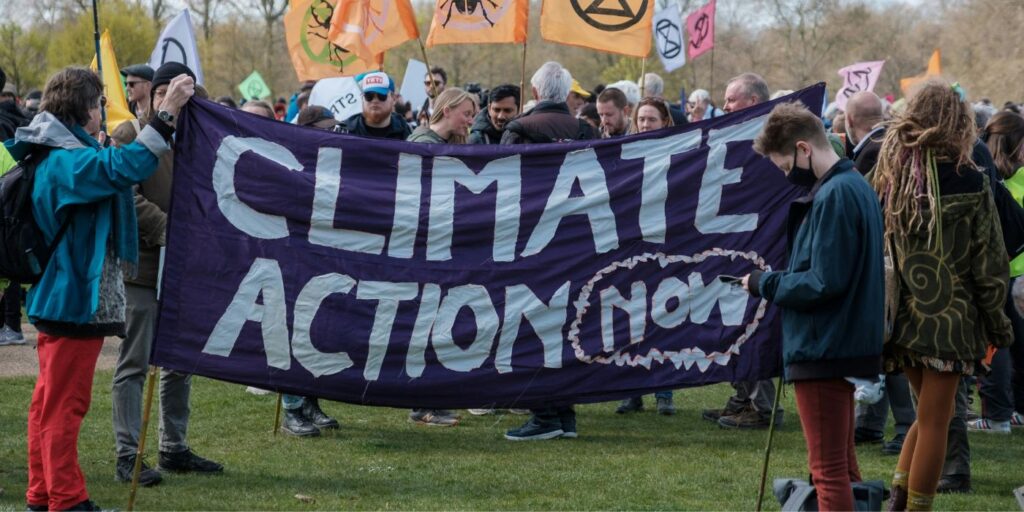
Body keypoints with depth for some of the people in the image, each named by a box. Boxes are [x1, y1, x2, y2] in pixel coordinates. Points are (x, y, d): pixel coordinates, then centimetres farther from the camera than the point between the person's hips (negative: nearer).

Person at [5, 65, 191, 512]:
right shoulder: (67, 160, -19)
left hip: (58, 296, 11)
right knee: (65, 404, -5)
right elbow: (124, 168, -35)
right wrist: (166, 115, -37)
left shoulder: (55, 156, 13)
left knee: (50, 402, 14)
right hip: (76, 299, -11)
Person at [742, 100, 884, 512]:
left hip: (823, 350, -10)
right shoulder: (855, 186, 12)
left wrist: (765, 284, -10)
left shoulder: (833, 195, -19)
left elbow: (824, 283, -22)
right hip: (846, 345, 10)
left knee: (828, 470, -6)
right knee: (843, 464, 18)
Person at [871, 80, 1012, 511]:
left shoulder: (885, 175, 1)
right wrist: (996, 322, 5)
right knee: (934, 421, 4)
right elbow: (989, 263, -7)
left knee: (928, 413, 19)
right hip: (950, 318, -5)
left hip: (899, 315, 5)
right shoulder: (968, 183, -12)